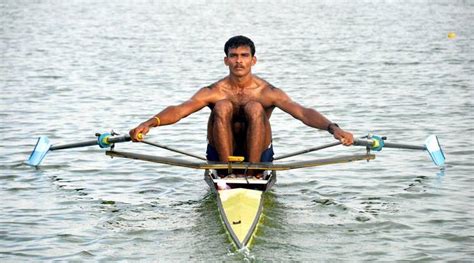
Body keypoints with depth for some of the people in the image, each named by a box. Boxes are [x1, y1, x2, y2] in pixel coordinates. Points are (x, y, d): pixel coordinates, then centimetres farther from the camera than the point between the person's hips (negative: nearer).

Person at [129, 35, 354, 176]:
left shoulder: (267, 92, -6)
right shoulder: (214, 92, -4)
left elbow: (303, 113, -20)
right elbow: (180, 110, -20)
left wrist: (333, 128, -39)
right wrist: (151, 123, -40)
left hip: (258, 155, -1)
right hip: (221, 155, 1)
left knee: (255, 108, -23)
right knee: (222, 106, -22)